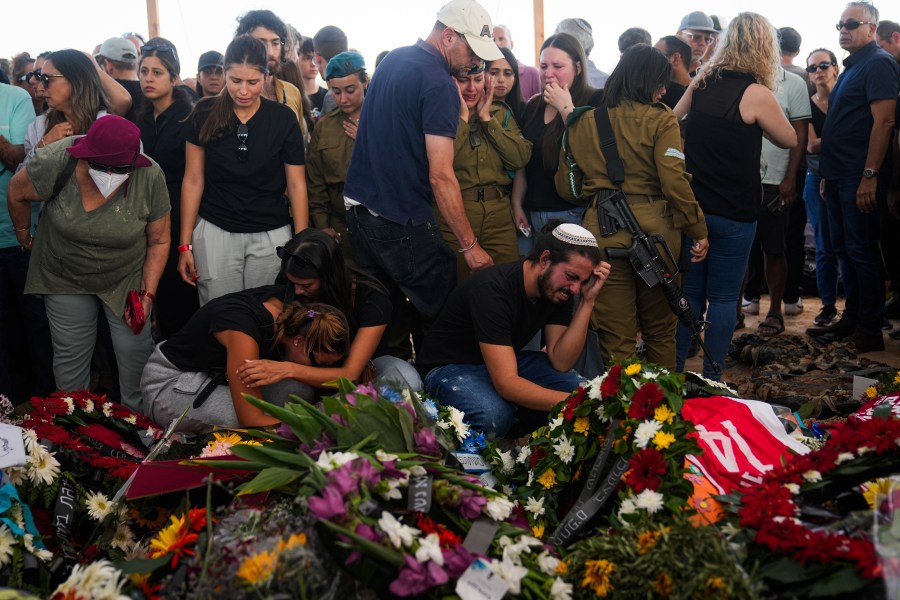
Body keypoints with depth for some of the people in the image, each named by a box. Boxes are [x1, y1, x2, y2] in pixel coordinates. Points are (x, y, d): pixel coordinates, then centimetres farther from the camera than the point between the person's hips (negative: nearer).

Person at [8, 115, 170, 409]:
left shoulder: (151, 177, -24)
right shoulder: (55, 163, -27)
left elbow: (158, 241, -10)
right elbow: (17, 193, -4)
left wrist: (148, 293, -14)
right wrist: (24, 236, 9)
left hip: (127, 278, 0)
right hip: (65, 278, 0)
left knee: (136, 350, -1)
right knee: (70, 356, 8)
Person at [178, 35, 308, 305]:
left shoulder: (283, 118, -2)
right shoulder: (205, 115, 0)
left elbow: (296, 185, 1)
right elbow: (193, 181, 3)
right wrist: (185, 244, 0)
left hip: (271, 234, 0)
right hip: (215, 232, 0)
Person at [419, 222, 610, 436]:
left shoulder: (559, 289, -9)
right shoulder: (493, 289, -32)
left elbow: (561, 363, -15)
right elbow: (506, 383, -38)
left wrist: (587, 302, -22)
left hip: (506, 362, 7)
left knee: (579, 386, -17)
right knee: (494, 415, -38)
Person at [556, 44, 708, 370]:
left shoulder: (583, 123, 6)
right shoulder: (661, 121, -5)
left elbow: (566, 187, 8)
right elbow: (675, 182, -13)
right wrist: (699, 230, -4)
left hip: (603, 231, 2)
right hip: (655, 228, -1)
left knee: (616, 337, 7)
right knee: (660, 331, 16)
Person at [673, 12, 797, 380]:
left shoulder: (703, 80, 4)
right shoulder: (756, 94, -12)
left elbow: (672, 119, 19)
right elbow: (789, 140, 1)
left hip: (692, 205, 5)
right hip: (733, 212, -5)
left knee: (690, 293, 12)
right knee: (723, 297, 3)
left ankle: (675, 372, 16)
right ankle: (711, 378, 8)